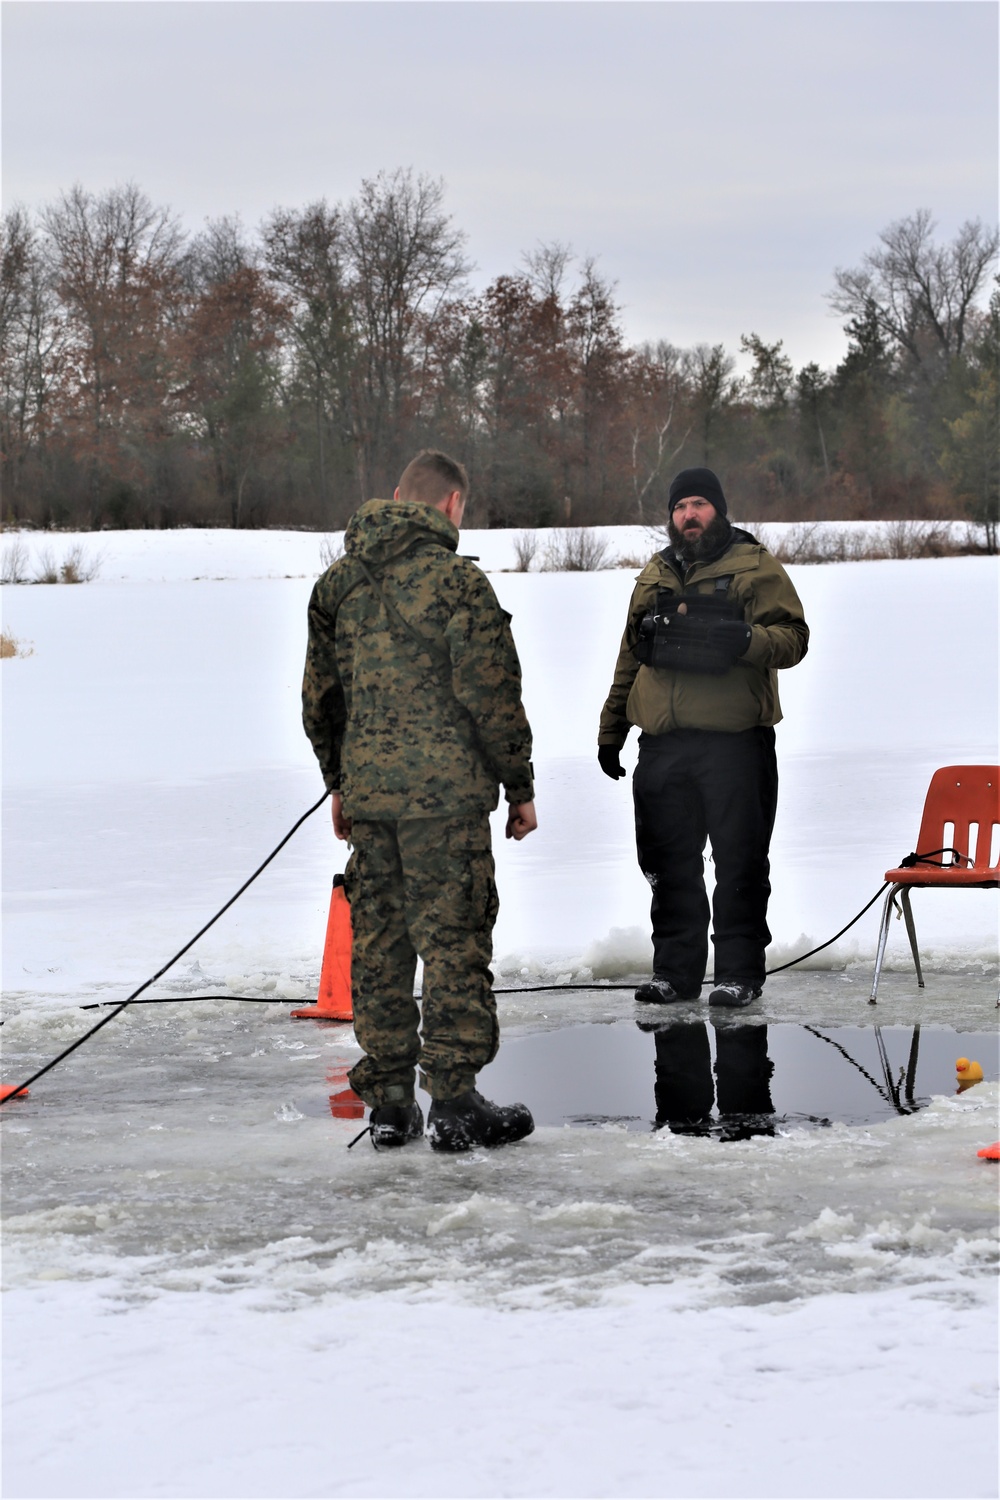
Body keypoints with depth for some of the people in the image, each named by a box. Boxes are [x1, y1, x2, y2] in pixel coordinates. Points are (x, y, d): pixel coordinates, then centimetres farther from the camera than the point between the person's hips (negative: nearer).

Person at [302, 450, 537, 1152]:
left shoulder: (337, 583, 10)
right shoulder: (457, 581, -10)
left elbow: (319, 697, 16)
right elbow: (492, 697, -10)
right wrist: (521, 787, -1)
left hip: (367, 788, 6)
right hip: (444, 790, -6)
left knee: (379, 943, 10)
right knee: (453, 939, -1)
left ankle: (388, 1103, 14)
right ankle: (455, 1102, -2)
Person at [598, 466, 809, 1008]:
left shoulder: (754, 568, 2)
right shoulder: (655, 576, 18)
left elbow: (793, 637, -7)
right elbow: (630, 656, 23)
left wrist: (746, 640, -26)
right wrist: (610, 729, 21)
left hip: (734, 742, -5)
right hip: (662, 745, 5)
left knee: (739, 862, -3)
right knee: (669, 864, 8)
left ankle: (740, 972, 5)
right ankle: (675, 971, 17)